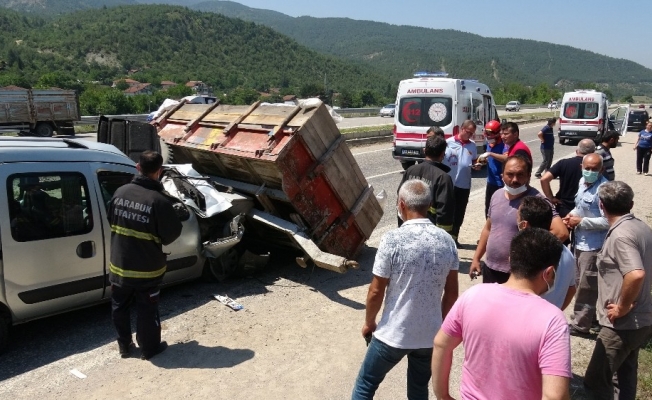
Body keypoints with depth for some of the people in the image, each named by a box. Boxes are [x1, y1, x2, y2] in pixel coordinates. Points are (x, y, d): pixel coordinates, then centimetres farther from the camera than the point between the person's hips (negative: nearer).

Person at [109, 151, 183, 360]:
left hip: (119, 265, 4)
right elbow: (172, 233, -12)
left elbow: (111, 221, 8)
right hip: (147, 269, -4)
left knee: (120, 307, 22)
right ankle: (149, 348, 28)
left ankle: (124, 345, 37)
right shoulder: (159, 201, -22)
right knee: (147, 311, 13)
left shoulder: (120, 192, -7)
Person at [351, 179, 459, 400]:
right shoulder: (447, 240, -6)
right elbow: (451, 293, 2)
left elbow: (376, 292, -14)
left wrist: (369, 322, 3)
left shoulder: (392, 240, -20)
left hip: (393, 334, -4)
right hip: (430, 334, 4)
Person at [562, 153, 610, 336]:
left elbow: (607, 221, -26)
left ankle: (580, 324, 16)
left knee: (586, 287, 3)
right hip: (581, 242, 10)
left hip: (593, 246, -10)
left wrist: (581, 221, -20)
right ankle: (589, 317, 41)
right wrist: (572, 214, 1)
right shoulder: (583, 181, 6)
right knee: (581, 283, 23)